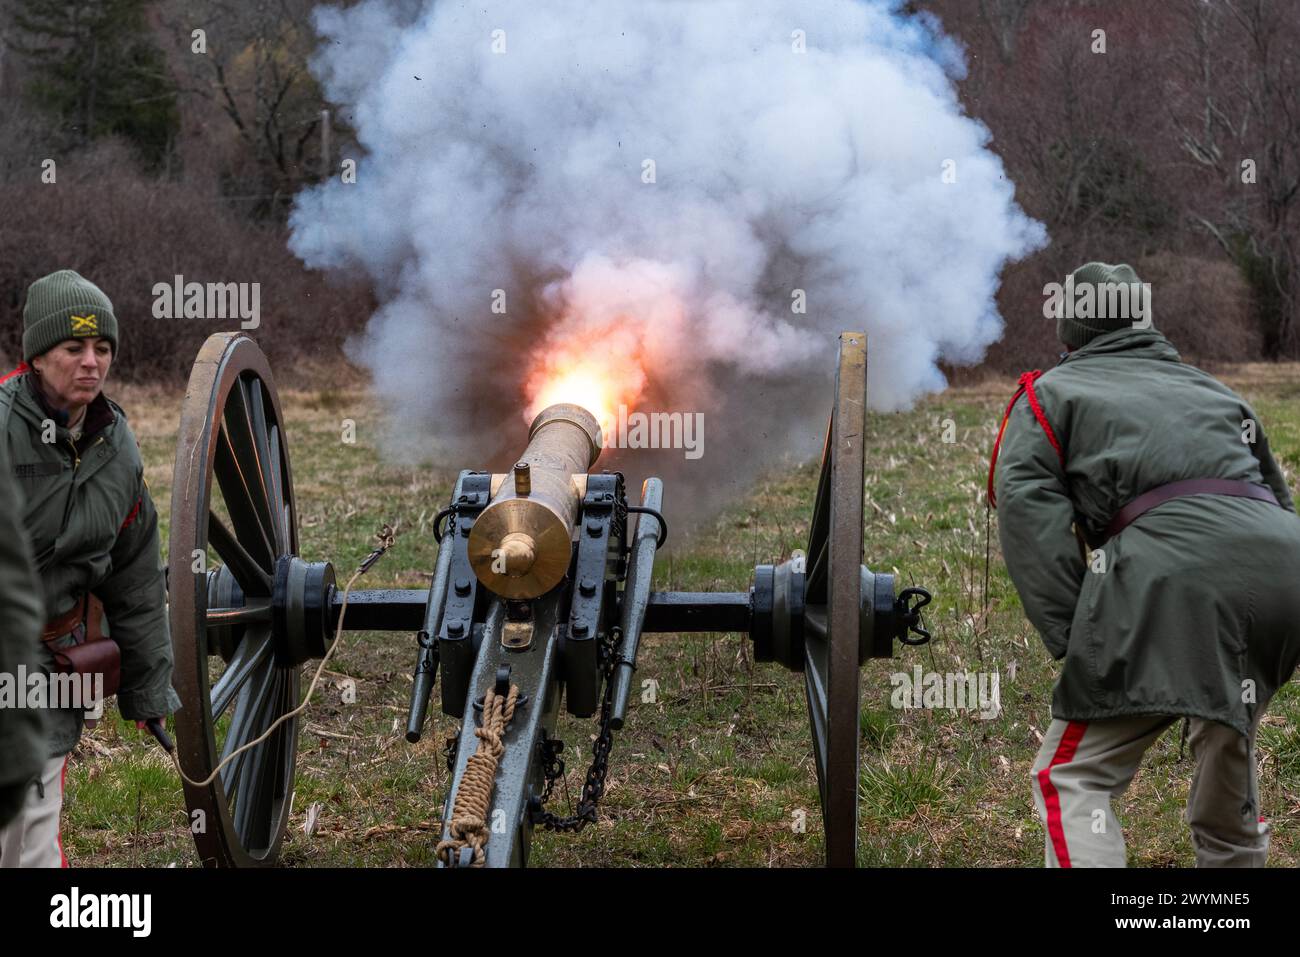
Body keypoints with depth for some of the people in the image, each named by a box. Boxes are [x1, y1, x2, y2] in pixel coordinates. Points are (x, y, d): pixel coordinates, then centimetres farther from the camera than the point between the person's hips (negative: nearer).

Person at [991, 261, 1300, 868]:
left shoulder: (1053, 392, 18)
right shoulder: (1210, 389, 34)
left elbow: (1027, 505, 1)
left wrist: (1072, 633, -4)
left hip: (1172, 576, -6)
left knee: (1071, 778, -1)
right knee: (1225, 737, 30)